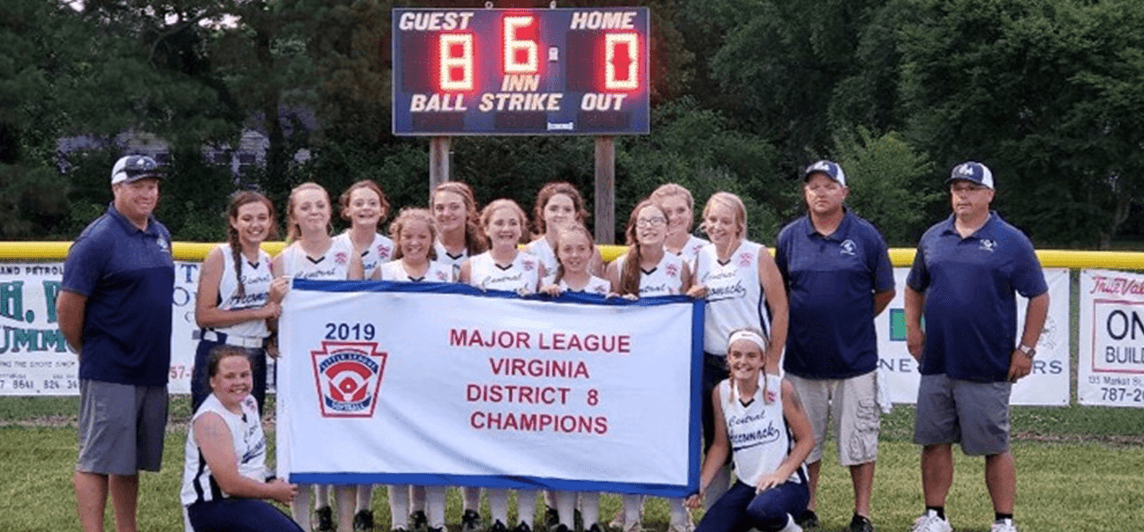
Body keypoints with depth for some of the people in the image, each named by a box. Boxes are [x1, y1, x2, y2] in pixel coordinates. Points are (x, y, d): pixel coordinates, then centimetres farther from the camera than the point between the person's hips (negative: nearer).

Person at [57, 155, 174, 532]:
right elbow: (68, 305, -13)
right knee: (97, 459, -4)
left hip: (153, 370, 8)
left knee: (131, 461, 14)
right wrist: (85, 350, -1)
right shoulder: (98, 239, -12)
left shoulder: (160, 235, 12)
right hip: (110, 371, -8)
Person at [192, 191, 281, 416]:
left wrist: (277, 300, 1)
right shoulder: (220, 256, -5)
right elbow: (203, 315, -14)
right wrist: (257, 313, -14)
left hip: (255, 357, 6)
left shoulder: (268, 262, 13)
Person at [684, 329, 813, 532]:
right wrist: (701, 484, -3)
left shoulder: (781, 389, -10)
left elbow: (806, 439, -5)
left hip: (787, 483, -5)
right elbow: (720, 445, 10)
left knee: (762, 511, -39)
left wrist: (781, 473, -18)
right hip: (746, 485, 5)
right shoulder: (721, 393, 2)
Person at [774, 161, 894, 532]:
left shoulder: (866, 236, -1)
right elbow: (778, 291, 15)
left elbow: (884, 292, 6)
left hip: (855, 359, -2)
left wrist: (854, 322, 5)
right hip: (803, 358, 2)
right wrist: (800, 321, 5)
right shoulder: (790, 237, 4)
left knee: (859, 438, 2)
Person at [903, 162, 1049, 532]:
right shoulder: (933, 238, 11)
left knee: (995, 448, 0)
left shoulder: (1011, 241, -2)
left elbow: (1039, 296, -1)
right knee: (934, 442, 8)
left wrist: (1026, 349, -6)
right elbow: (915, 288, 24)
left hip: (988, 369, -4)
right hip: (936, 364, 4)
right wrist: (913, 329, 10)